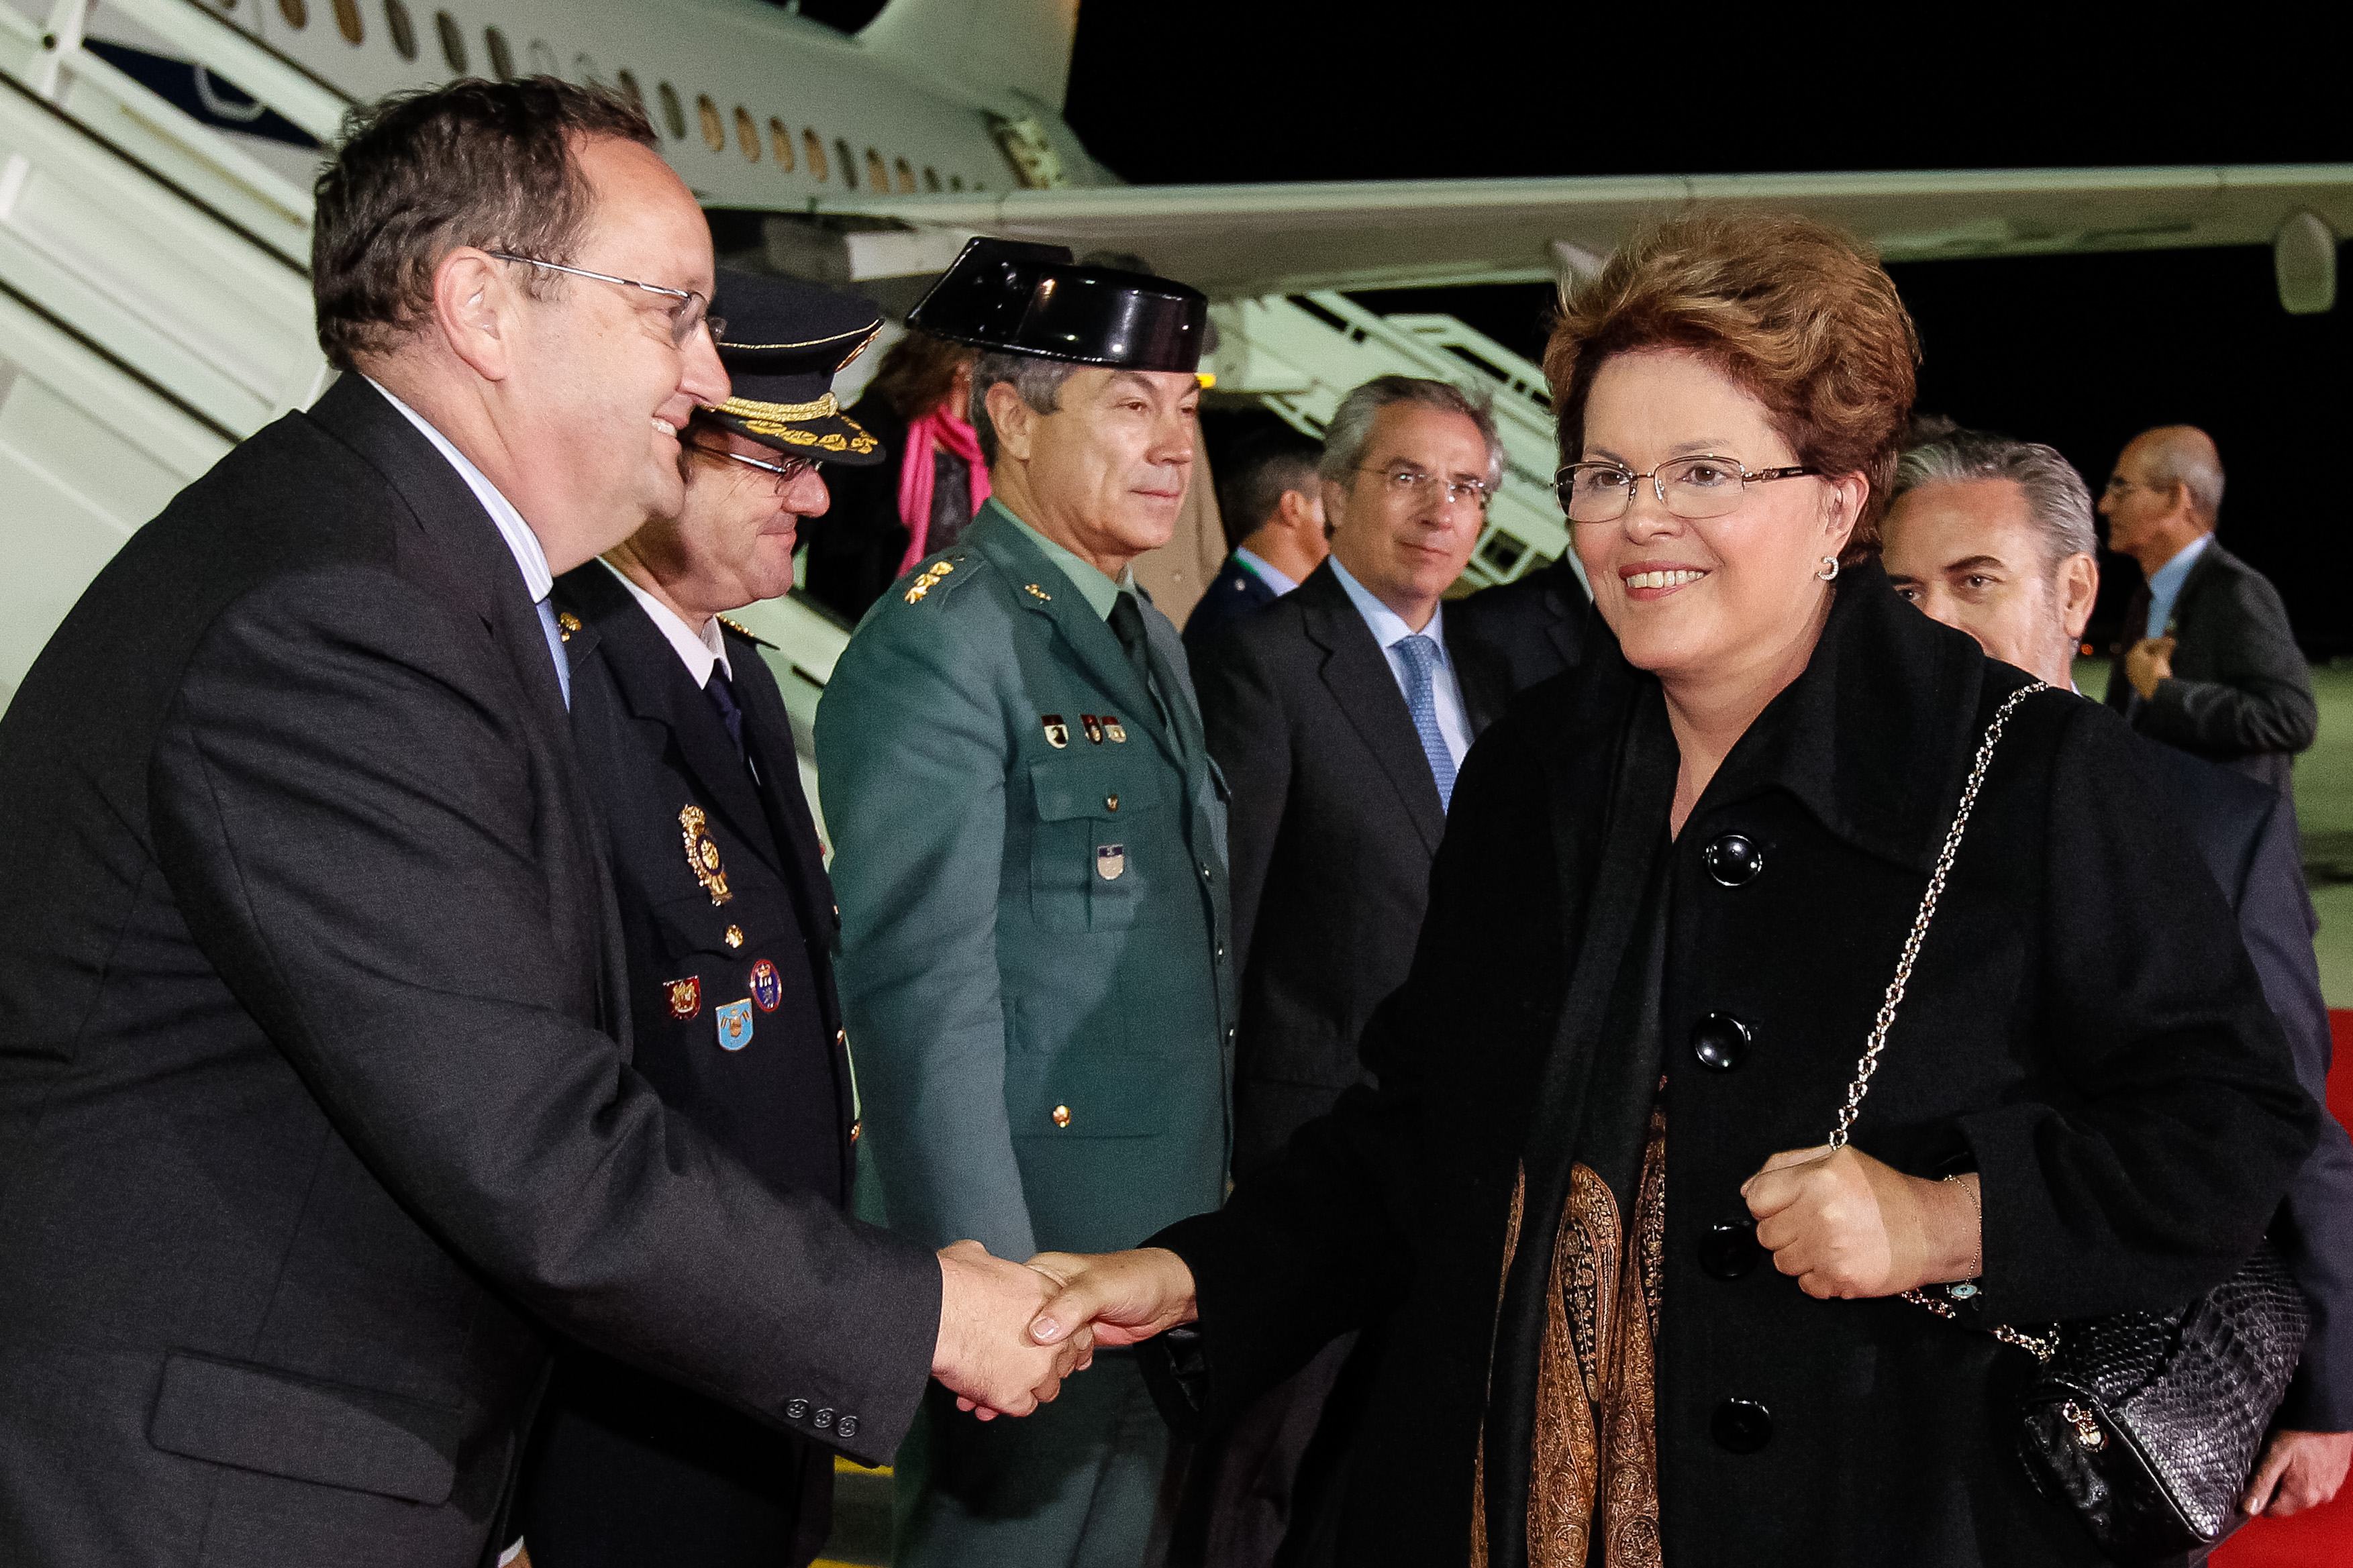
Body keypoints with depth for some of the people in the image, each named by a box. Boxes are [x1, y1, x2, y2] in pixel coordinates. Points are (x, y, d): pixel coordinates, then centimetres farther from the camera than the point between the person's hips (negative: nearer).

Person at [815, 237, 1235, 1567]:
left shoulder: (1151, 639, 13)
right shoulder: (941, 645, -16)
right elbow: (923, 999, -20)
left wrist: (1213, 1226, 15)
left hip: (1167, 1246, 9)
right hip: (1026, 1252, -8)